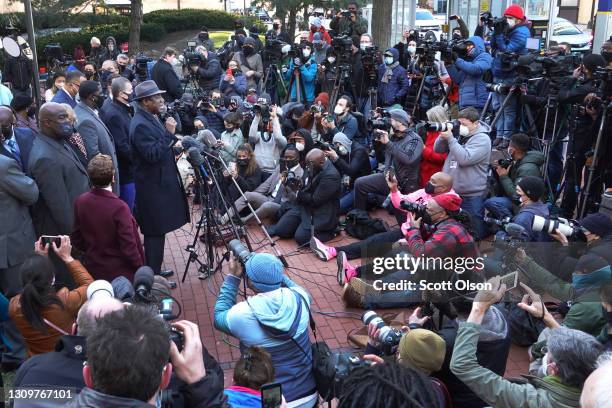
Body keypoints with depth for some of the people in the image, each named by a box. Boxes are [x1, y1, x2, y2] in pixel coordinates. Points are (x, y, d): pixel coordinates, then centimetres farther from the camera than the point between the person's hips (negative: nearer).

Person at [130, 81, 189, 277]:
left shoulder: (151, 118, 11)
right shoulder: (140, 124, -19)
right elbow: (153, 155, -26)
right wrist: (169, 133, -24)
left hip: (159, 184, 10)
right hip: (153, 187, -10)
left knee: (158, 231, 17)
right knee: (155, 232, -2)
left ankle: (154, 271, 29)